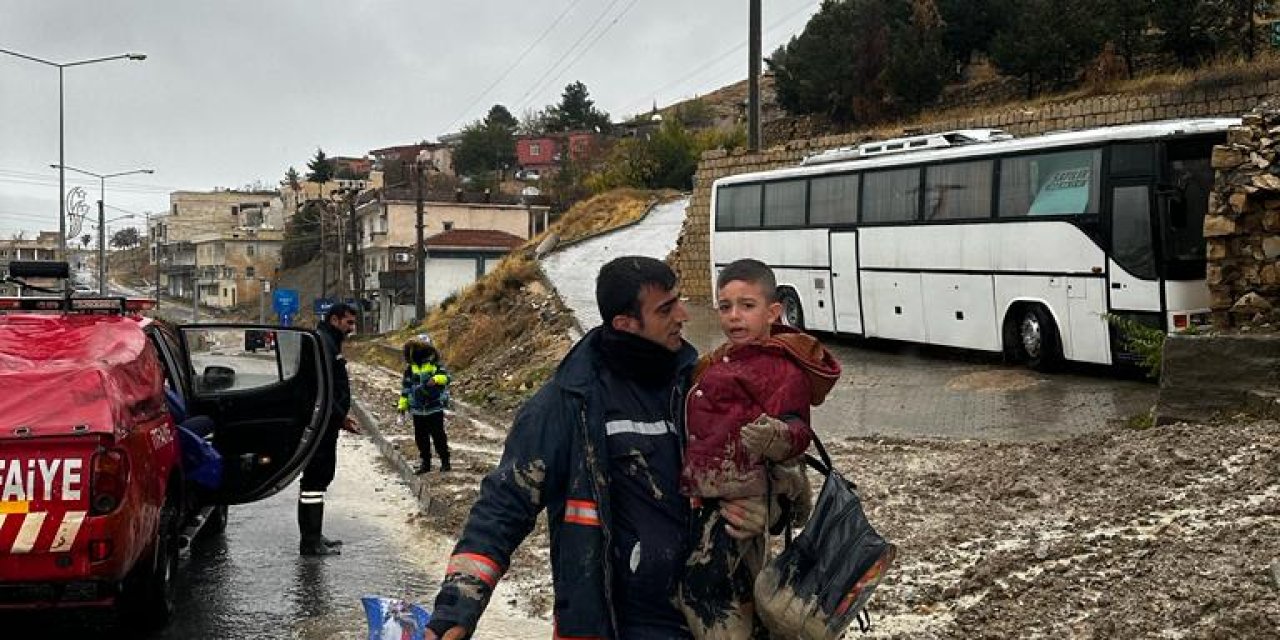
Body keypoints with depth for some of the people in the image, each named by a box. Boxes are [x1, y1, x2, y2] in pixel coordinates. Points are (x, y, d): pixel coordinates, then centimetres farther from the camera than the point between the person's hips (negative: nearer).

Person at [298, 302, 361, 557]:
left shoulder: (328, 343, 20)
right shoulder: (322, 343, -15)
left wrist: (341, 415, 18)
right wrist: (340, 417, -20)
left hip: (325, 424, 11)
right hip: (321, 425, -11)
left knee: (319, 477, 16)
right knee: (315, 479, -9)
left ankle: (313, 536, 23)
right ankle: (311, 542, -7)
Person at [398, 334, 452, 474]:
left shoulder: (435, 364, -5)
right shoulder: (410, 367, 6)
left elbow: (445, 376, -16)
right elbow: (406, 386, 11)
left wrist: (436, 379, -38)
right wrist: (402, 404, 9)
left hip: (435, 408, -4)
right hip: (417, 409, 4)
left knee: (438, 435, -2)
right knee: (421, 437, 8)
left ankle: (445, 461, 7)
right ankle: (425, 463, 19)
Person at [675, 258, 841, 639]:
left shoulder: (783, 370, -12)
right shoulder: (722, 360, 17)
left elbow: (795, 429, -21)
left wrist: (779, 438, -40)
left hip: (735, 503, -10)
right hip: (703, 500, 10)